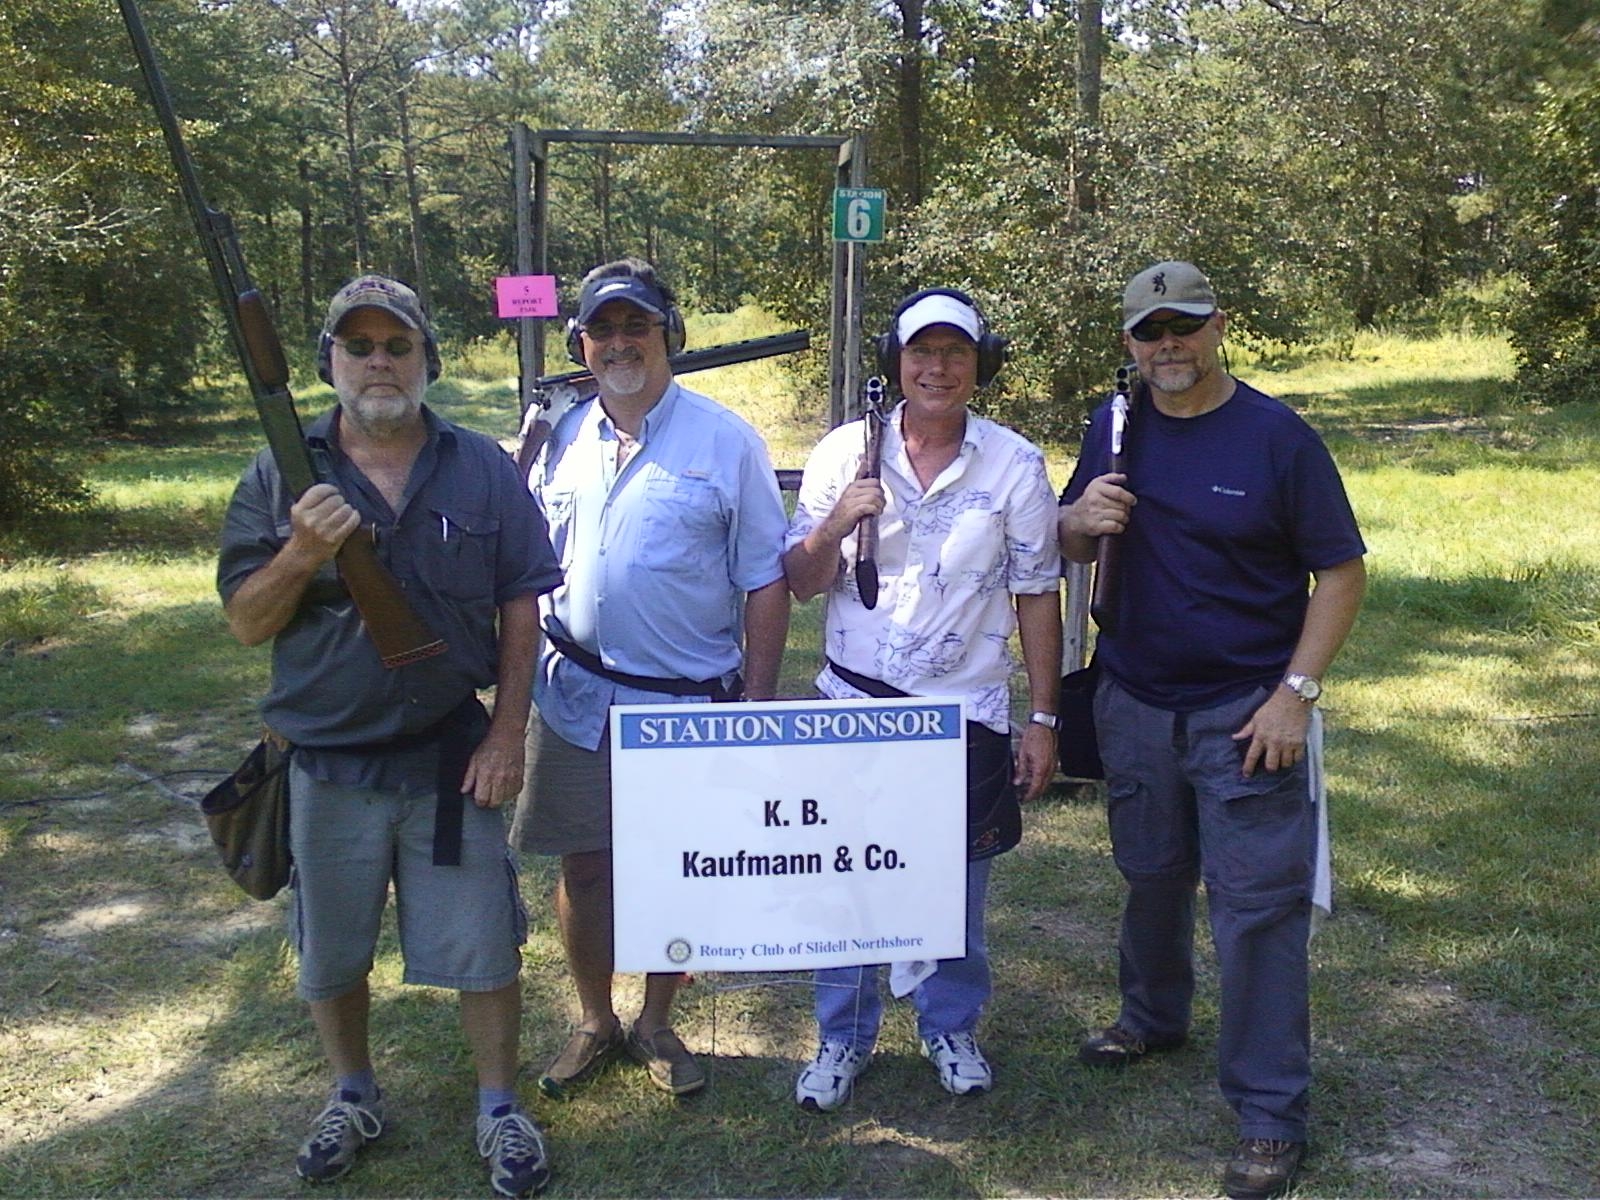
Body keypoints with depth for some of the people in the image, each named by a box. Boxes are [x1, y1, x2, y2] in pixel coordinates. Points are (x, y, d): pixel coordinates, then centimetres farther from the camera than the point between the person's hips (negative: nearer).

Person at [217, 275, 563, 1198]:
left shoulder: (482, 469, 0)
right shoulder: (281, 477, 0)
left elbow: (520, 608, 1)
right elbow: (246, 624, -2)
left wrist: (507, 735, -5)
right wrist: (304, 551, -20)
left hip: (451, 758, -1)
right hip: (326, 764, 1)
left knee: (483, 946, 6)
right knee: (331, 954, 16)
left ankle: (501, 1108, 27)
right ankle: (355, 1096, 39)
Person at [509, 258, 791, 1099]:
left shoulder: (724, 442, -4)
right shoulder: (560, 441, 6)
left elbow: (765, 583, -4)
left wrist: (757, 707, -7)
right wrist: (514, 681, 4)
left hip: (689, 704, -2)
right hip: (575, 699, 3)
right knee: (583, 867, 11)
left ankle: (656, 1026, 29)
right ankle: (595, 1023, 30)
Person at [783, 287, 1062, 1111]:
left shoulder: (1015, 467, -3)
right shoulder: (844, 453, -1)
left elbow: (1037, 596, 2)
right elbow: (800, 584, 2)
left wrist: (1043, 719, 1)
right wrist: (835, 525, -19)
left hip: (967, 709, 0)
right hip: (854, 702, 1)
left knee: (957, 888, 12)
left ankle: (951, 1028, 34)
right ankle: (843, 1036, 27)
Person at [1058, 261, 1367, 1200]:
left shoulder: (1278, 436, -10)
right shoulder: (1115, 428, 3)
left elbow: (1343, 573, -8)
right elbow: (1073, 549, 12)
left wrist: (1295, 694, -15)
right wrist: (1083, 520, -13)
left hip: (1246, 712, -4)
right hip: (1136, 700, 5)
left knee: (1258, 904, -2)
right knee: (1153, 877, 20)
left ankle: (1272, 1114, 8)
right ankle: (1155, 1018, 44)